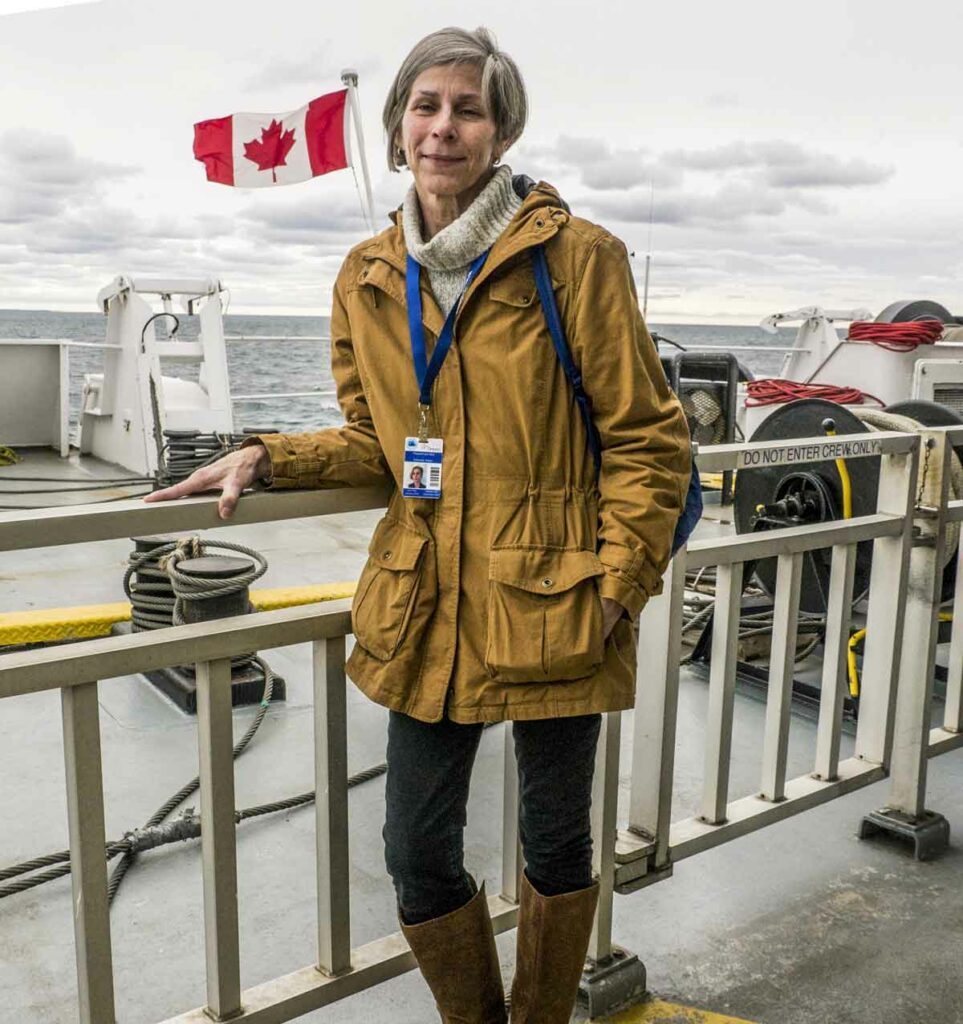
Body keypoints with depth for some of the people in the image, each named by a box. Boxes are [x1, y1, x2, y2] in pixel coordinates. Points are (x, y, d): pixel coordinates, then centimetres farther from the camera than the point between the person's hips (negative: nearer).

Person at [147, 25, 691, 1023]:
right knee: (418, 858, 11)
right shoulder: (367, 278, 6)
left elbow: (648, 441, -6)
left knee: (555, 844, 15)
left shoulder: (574, 256, -8)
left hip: (549, 606, -3)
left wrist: (617, 588, -11)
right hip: (426, 608, 4)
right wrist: (268, 459, -2)